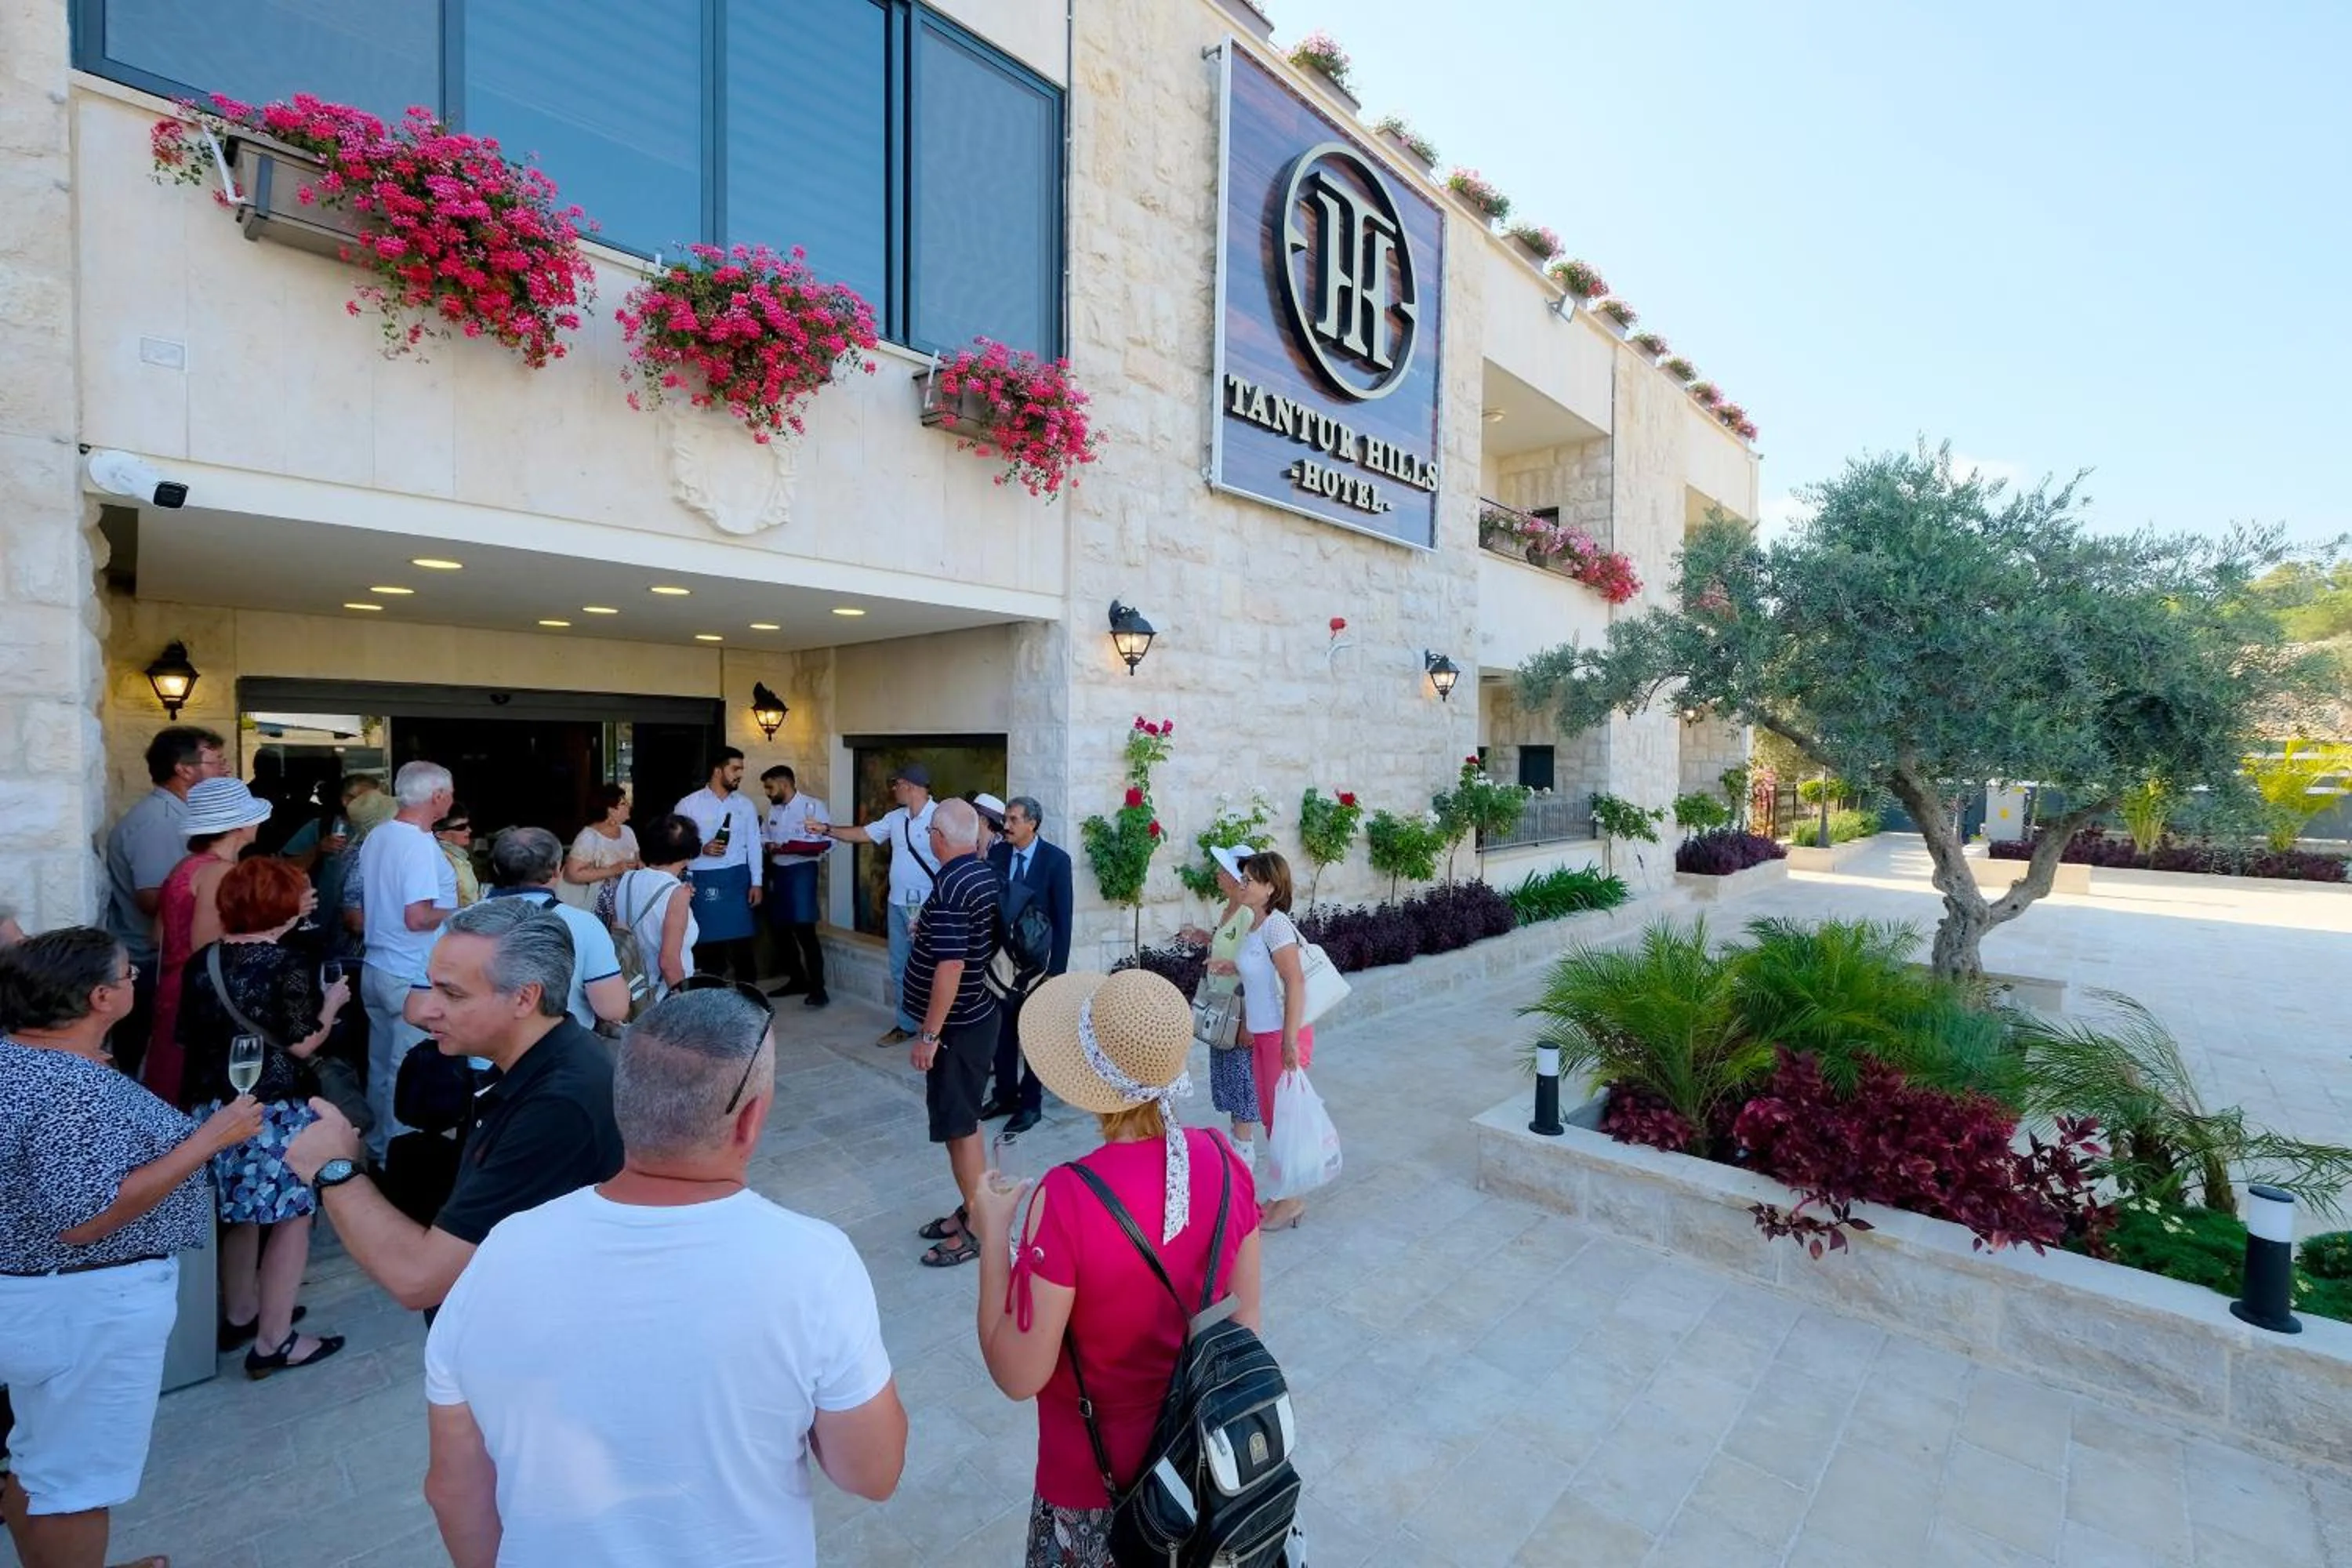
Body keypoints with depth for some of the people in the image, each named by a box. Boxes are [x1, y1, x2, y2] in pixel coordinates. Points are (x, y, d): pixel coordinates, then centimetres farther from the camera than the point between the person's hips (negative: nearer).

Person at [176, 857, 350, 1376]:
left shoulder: (201, 964, 3)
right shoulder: (288, 965, -17)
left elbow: (186, 1037, 11)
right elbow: (301, 1045, -14)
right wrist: (331, 1003, 1)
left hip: (214, 1108, 7)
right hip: (274, 1111, -7)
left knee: (242, 1215, 22)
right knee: (291, 1218, 3)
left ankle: (240, 1315, 36)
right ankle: (273, 1343, 8)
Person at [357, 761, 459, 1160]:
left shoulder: (376, 836, 7)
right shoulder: (420, 845, -21)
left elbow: (360, 906, 16)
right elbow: (418, 918, -27)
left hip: (375, 967, 9)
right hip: (414, 977, -9)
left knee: (381, 1064, 20)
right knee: (407, 1072, 2)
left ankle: (377, 1144, 33)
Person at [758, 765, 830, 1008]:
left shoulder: (813, 805, -10)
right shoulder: (773, 809, 11)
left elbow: (828, 842, -15)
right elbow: (763, 836, 16)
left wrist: (792, 847, -22)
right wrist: (769, 846, -7)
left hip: (801, 871, -7)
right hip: (777, 872, 8)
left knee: (804, 929, -11)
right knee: (780, 929, 13)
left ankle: (817, 987, -6)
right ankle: (797, 979, 26)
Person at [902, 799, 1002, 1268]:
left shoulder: (951, 887, -23)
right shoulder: (985, 875, 5)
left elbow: (951, 966, -27)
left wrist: (929, 1035, -21)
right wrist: (930, 933, 23)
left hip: (957, 1027, -9)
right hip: (977, 1016, 9)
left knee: (959, 1127, 3)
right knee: (963, 1121, 20)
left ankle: (976, 1229, 16)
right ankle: (972, 1209, 33)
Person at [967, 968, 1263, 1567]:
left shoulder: (1069, 1200, -32)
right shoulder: (1224, 1162, -15)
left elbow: (1018, 1375, -21)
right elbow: (1246, 1323, -3)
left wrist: (993, 1236, -13)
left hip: (1100, 1477, -4)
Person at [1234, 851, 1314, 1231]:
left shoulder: (1275, 925, -20)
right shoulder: (1256, 924, 7)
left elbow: (1295, 982, -25)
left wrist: (1289, 1041, -25)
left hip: (1284, 1035, -9)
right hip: (1262, 1034, 9)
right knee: (1270, 1117, 17)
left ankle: (1292, 1200, 22)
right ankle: (1285, 1194, 32)